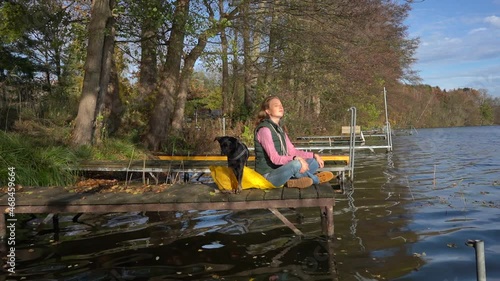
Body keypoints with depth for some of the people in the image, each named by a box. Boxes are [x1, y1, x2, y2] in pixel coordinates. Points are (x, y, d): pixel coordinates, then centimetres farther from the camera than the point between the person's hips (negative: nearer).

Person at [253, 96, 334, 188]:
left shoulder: (279, 129, 11)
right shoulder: (264, 129, -16)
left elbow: (292, 151, 13)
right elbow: (275, 158, -25)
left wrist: (313, 155, 3)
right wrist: (296, 159, -38)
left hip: (280, 170, 9)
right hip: (269, 175, -9)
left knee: (314, 162, 3)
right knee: (296, 164, -32)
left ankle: (293, 181, -16)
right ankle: (315, 179, -5)